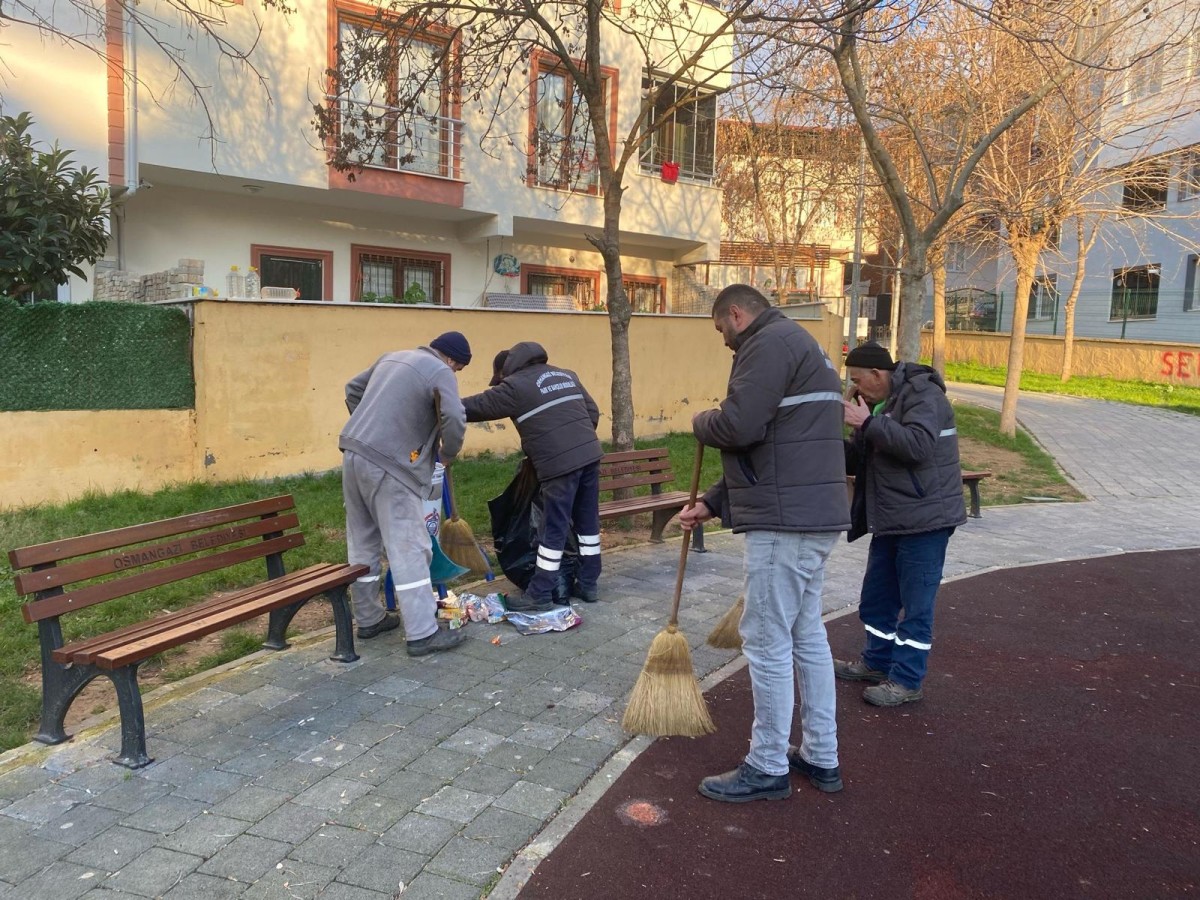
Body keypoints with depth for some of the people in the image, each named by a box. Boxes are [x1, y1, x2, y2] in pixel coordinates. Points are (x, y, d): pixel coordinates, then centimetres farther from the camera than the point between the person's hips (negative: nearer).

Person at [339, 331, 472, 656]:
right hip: (389, 464, -8)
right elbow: (454, 419, -20)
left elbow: (353, 389, 28)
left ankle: (368, 618, 28)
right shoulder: (440, 373, -5)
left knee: (363, 542, 16)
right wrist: (448, 454, -2)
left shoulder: (391, 357, 20)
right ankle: (422, 634, -1)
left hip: (353, 454, 8)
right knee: (408, 549, -4)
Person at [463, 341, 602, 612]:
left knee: (553, 530, -1)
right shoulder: (566, 375, 19)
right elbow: (593, 412, 19)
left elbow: (477, 406, 2)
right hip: (590, 454, 7)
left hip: (559, 463, -7)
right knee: (588, 522, 14)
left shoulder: (515, 386, -1)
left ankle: (539, 596, 7)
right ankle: (588, 585, 24)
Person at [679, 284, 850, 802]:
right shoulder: (797, 344, 23)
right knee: (807, 635, 16)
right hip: (814, 517, 11)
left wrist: (700, 423, 0)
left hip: (785, 523, -11)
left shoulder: (771, 342, -10)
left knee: (767, 642, -1)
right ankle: (821, 758, 27)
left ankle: (768, 769, 11)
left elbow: (739, 427, -24)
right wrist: (712, 504, 18)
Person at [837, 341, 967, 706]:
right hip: (891, 519, 10)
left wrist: (869, 423, -25)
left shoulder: (923, 394, -15)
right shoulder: (877, 402, 13)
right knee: (876, 596, 18)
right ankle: (877, 662, 34)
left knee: (916, 602, 0)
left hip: (925, 518, -9)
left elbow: (917, 445, -30)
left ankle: (907, 681, 9)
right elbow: (858, 458, 14)